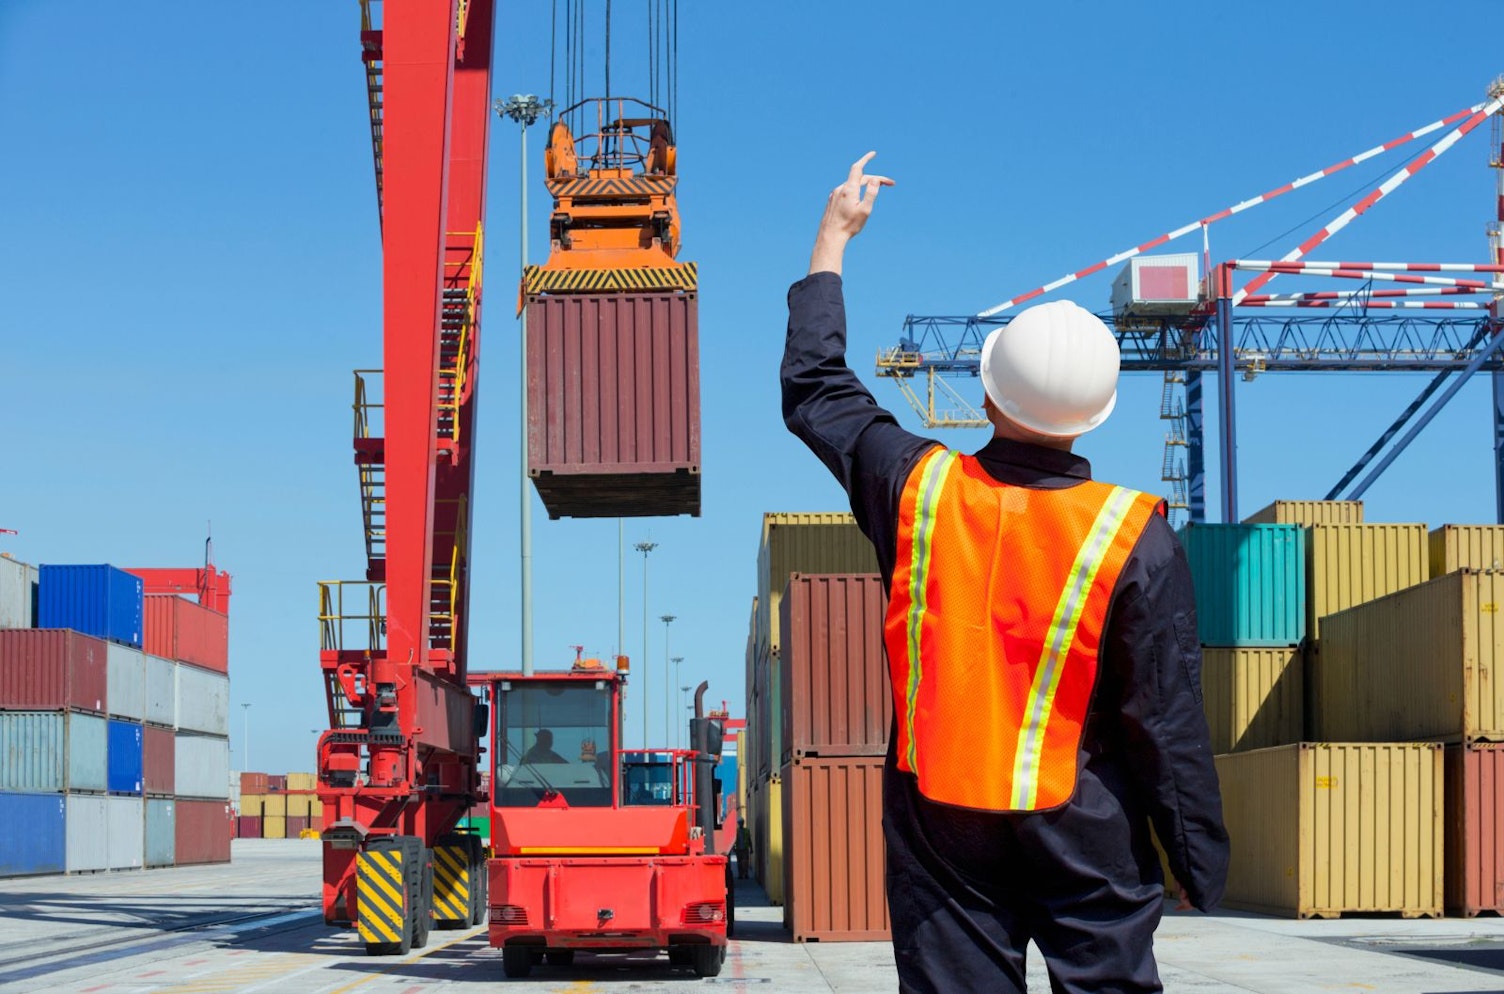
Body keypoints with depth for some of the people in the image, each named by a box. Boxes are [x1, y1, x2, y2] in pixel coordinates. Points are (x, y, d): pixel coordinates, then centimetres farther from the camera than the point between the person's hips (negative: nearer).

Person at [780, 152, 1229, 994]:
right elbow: (1168, 721, -11)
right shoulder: (1136, 539, -13)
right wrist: (1201, 860, 0)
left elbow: (814, 388, 10)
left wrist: (835, 235, 20)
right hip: (1084, 830, -2)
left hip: (940, 822, 2)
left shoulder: (917, 489, -8)